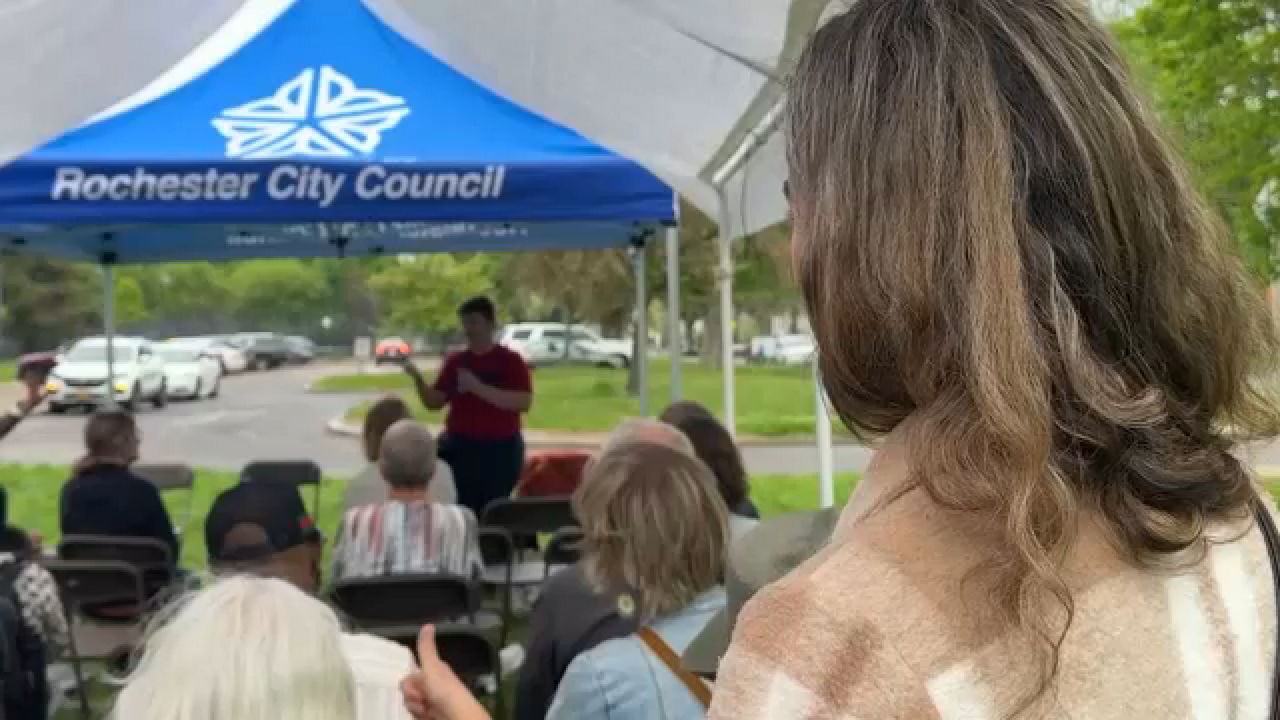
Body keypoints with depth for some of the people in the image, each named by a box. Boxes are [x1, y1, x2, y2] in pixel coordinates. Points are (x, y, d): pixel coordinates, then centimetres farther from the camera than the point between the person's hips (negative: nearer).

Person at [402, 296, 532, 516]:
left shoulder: (511, 360, -4)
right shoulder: (455, 361, 10)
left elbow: (524, 402, -17)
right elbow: (434, 402, 10)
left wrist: (478, 387, -22)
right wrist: (418, 378, -9)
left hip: (500, 450, -4)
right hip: (459, 448, 4)